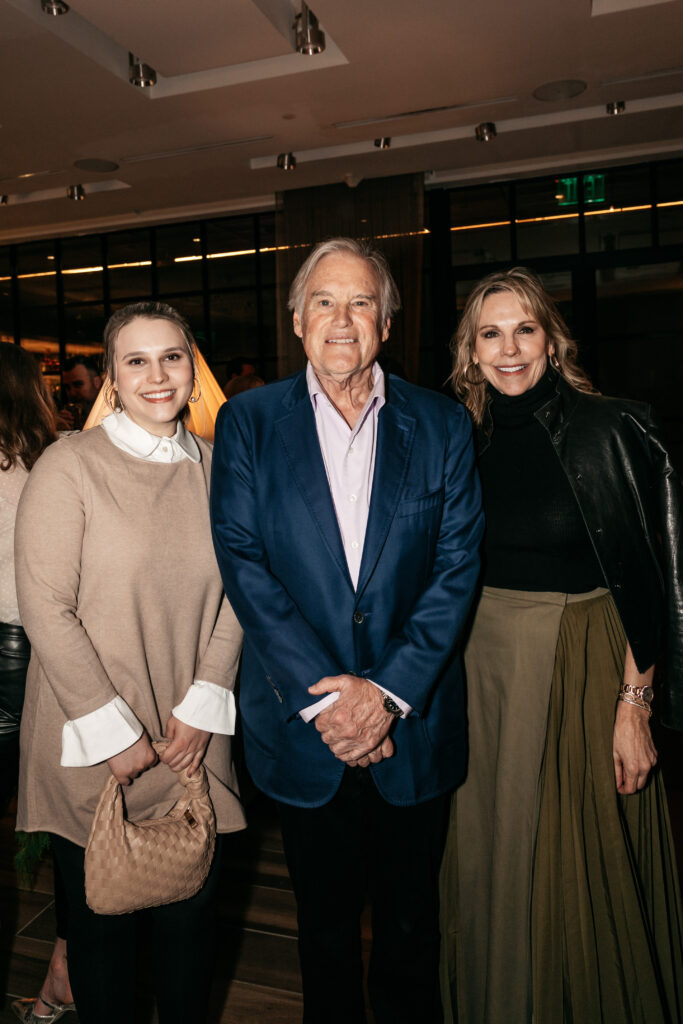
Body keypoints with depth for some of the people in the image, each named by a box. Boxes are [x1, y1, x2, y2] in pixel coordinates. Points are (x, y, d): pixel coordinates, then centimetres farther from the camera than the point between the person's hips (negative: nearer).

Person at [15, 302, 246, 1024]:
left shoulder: (214, 467, 3)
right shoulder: (68, 465, -10)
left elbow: (233, 595, 5)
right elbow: (44, 608, -12)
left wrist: (203, 706, -3)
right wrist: (114, 731, -12)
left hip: (191, 737, 4)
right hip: (90, 748, -3)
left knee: (191, 916, 16)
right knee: (100, 923, 15)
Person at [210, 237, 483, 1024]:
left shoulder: (442, 425, 0)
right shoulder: (248, 421, -2)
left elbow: (458, 565, -5)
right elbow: (243, 562, -10)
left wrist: (389, 691, -14)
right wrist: (323, 695, -16)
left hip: (415, 722, 1)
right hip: (301, 724, 0)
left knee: (411, 923, 20)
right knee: (324, 920, 21)